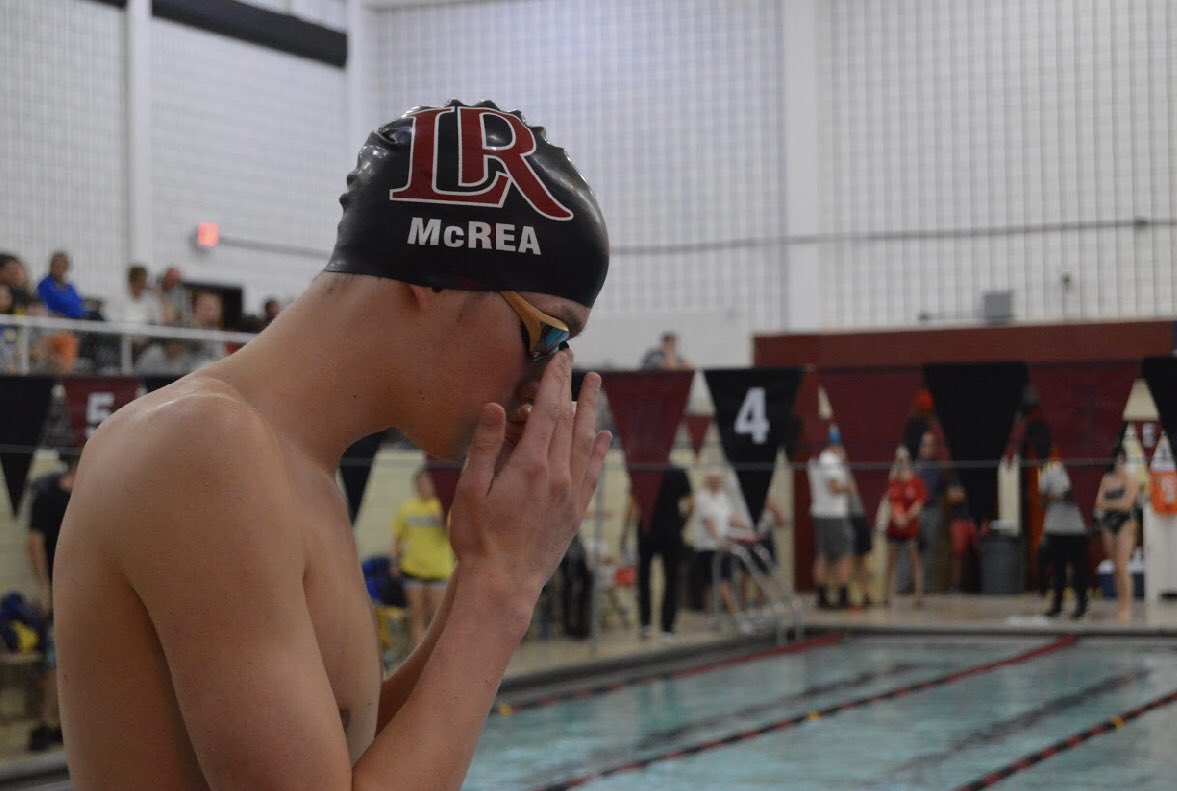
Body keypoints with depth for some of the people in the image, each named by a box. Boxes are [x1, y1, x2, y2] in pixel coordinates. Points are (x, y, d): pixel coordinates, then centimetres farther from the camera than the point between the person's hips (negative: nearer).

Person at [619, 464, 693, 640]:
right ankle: (667, 627, 1)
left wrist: (624, 534, -1)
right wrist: (679, 523, 12)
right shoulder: (679, 473, 0)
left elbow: (633, 506, -7)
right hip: (672, 535, 1)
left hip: (647, 534, -1)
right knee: (671, 579, 5)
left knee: (643, 578, 14)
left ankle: (645, 623, 4)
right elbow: (690, 504, -2)